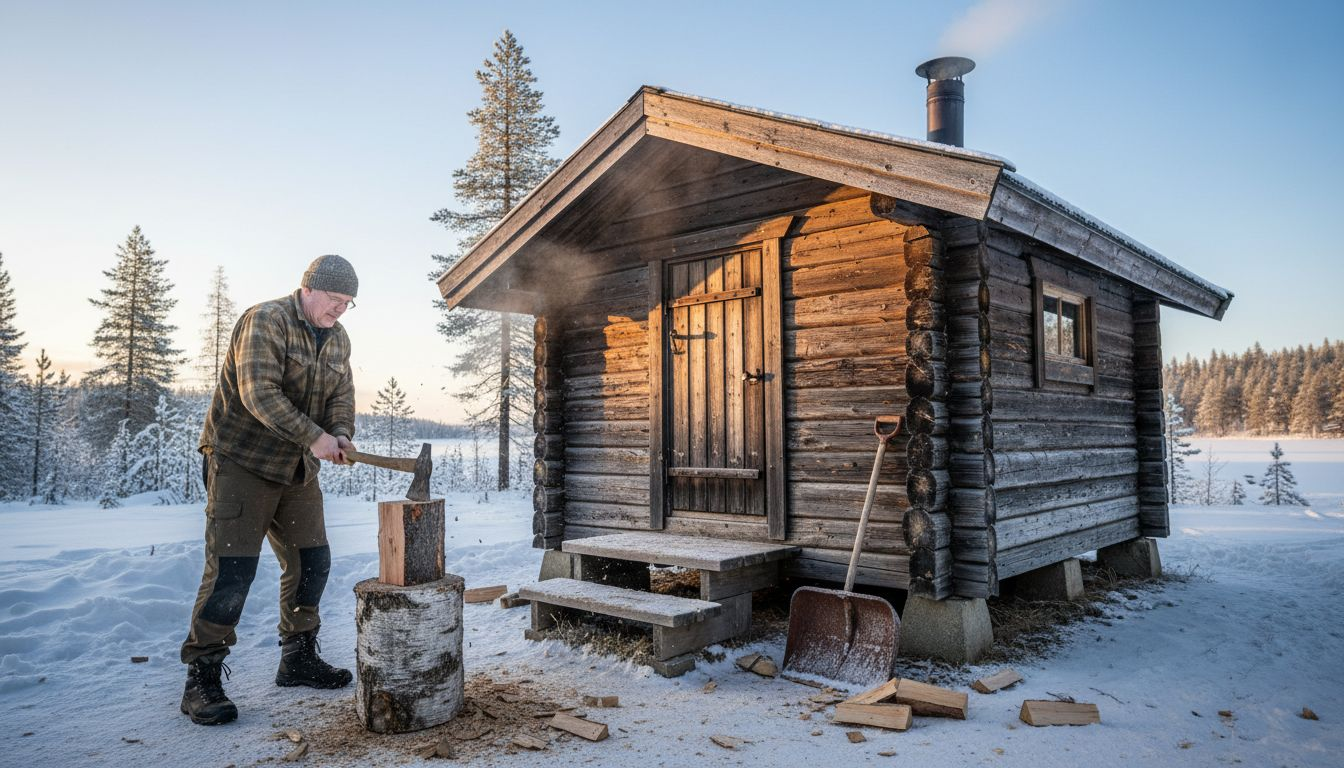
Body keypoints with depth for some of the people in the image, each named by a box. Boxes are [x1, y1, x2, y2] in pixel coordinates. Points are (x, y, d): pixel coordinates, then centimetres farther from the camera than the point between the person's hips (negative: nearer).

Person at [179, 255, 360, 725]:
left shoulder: (338, 340, 9)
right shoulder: (264, 321, -15)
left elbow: (342, 396, 8)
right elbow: (259, 392, -25)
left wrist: (341, 434, -14)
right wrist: (313, 436, -30)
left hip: (297, 470, 8)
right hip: (241, 462, -8)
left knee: (311, 562, 9)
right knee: (232, 568, -11)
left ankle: (298, 659, 24)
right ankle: (201, 679, 0)